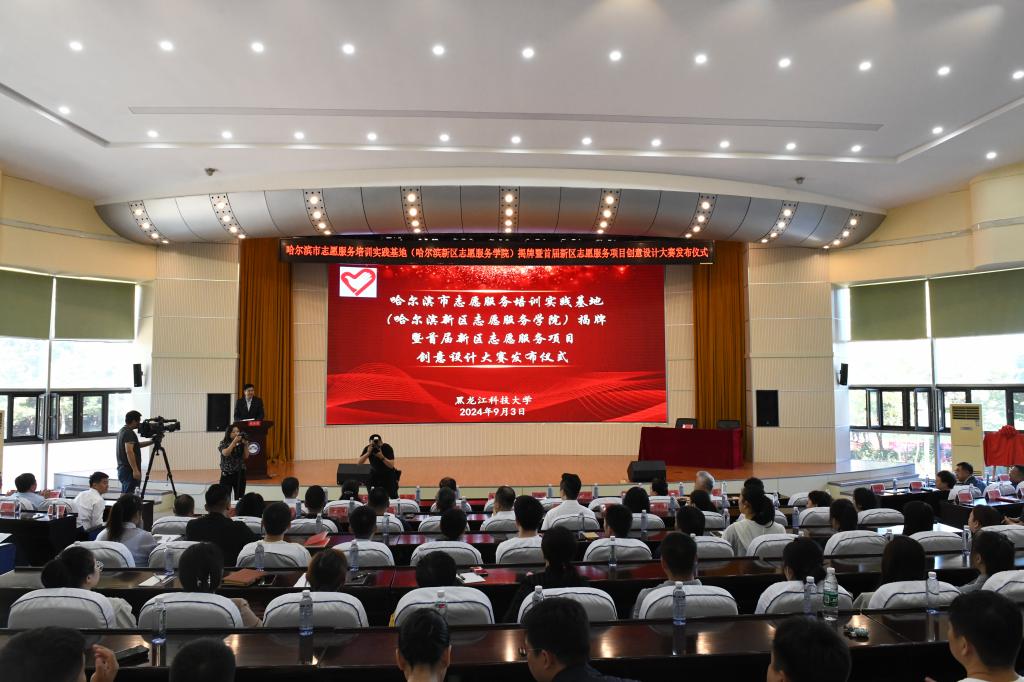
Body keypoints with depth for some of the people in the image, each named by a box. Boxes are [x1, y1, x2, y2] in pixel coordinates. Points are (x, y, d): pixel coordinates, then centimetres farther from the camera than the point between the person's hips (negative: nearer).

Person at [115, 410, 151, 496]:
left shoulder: (122, 431, 16)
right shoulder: (129, 433, -16)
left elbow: (136, 445, 26)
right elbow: (129, 452, -24)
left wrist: (151, 442, 19)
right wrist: (135, 470, -26)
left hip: (122, 468, 10)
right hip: (129, 470, -10)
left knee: (124, 494, 13)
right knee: (128, 495, -9)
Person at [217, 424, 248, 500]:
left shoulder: (241, 443, 4)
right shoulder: (223, 443, -2)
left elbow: (245, 457, -1)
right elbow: (225, 453, -20)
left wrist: (245, 445, -12)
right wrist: (234, 441, -23)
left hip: (240, 473, 2)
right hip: (227, 474, -2)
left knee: (240, 497, 4)